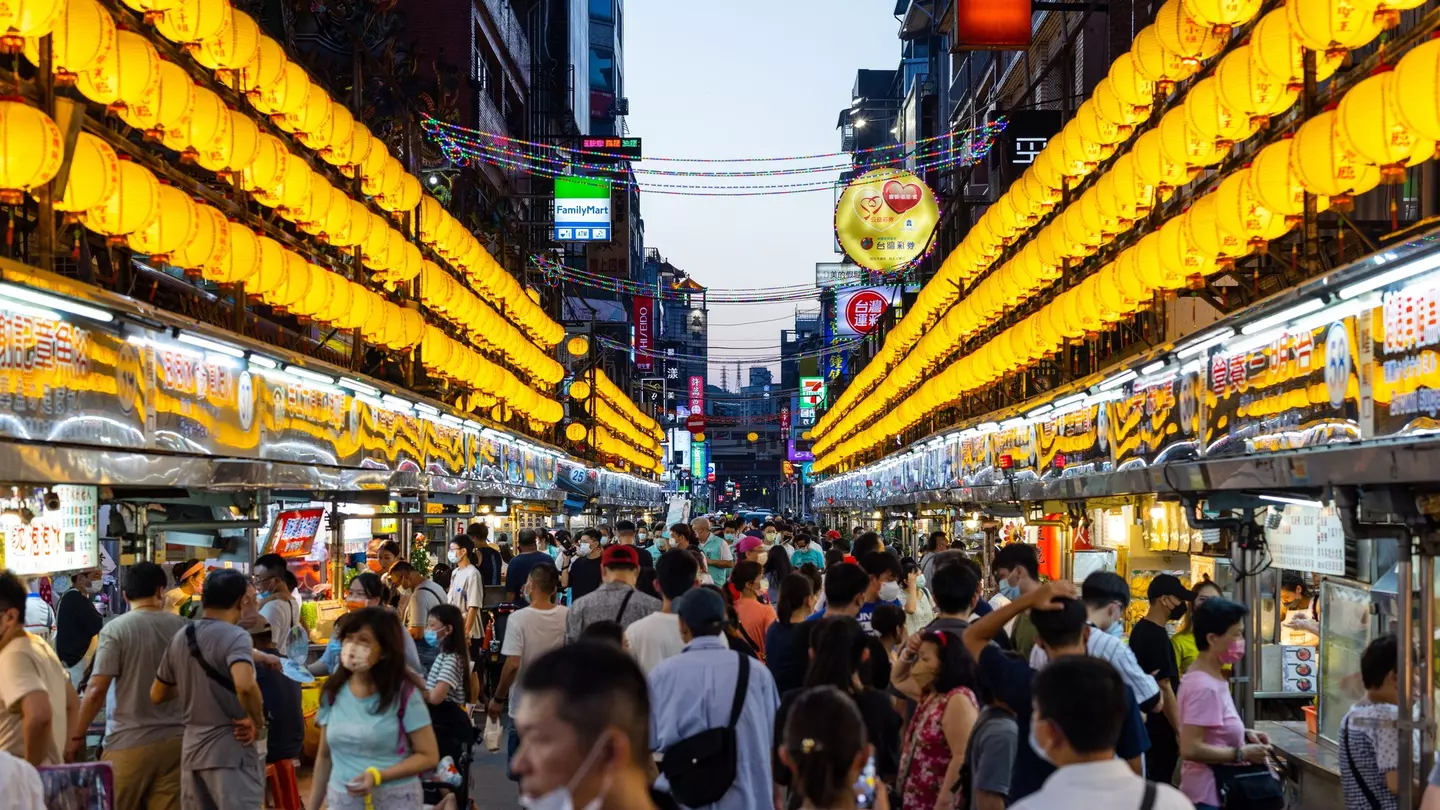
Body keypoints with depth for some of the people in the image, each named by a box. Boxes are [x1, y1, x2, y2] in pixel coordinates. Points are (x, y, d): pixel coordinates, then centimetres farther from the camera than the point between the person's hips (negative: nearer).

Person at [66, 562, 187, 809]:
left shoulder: (115, 629, -6)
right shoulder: (182, 627, 5)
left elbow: (97, 690, -10)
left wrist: (76, 736, -1)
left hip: (130, 742, -3)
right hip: (174, 739, 4)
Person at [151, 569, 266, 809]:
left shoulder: (180, 638, 9)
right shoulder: (235, 635, -14)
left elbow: (157, 695, 20)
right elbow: (244, 684, -33)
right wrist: (258, 722, -17)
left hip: (192, 749, 8)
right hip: (231, 750, -8)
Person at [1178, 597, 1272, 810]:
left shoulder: (1212, 677, 8)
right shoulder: (1204, 687, -22)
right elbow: (1191, 749, -27)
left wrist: (1244, 735, 5)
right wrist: (1242, 753, -20)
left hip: (1215, 789, 10)